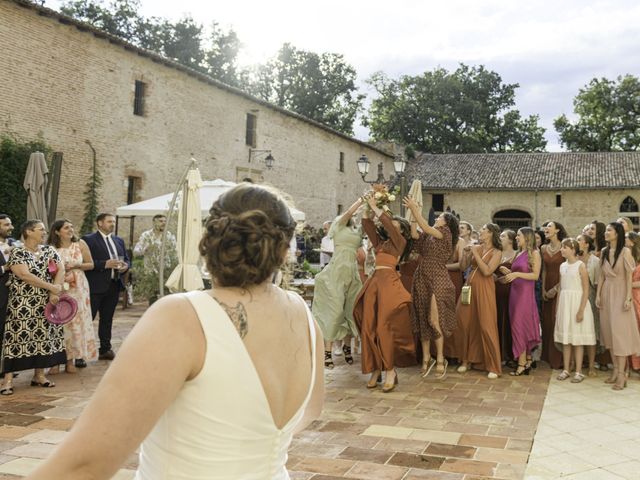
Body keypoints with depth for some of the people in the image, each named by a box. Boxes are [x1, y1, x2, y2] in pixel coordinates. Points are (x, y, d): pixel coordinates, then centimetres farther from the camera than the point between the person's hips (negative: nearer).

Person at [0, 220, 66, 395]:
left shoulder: (49, 250, 9)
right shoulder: (17, 252, -7)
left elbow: (61, 270, 3)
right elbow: (24, 275, -18)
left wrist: (54, 292, -12)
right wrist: (51, 287, -16)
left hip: (45, 303, 5)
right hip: (22, 303, -5)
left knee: (43, 335, 6)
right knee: (18, 336, -7)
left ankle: (39, 375, 15)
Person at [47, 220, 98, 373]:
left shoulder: (80, 244, 4)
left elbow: (91, 264, 7)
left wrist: (76, 265, -9)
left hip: (78, 287, 1)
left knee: (75, 321, 0)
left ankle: (71, 359, 8)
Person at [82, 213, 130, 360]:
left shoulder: (119, 241, 17)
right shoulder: (88, 240, -5)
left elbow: (126, 259, 21)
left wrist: (126, 265, -1)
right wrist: (105, 264, -20)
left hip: (114, 285, 6)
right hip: (96, 286, -6)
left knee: (107, 319, 12)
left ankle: (105, 349, 19)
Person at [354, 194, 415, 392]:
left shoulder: (400, 242, 6)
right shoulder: (380, 241, 23)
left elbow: (386, 223, -7)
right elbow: (367, 225, 16)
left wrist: (375, 207, -3)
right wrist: (367, 209, 7)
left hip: (389, 282, -6)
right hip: (373, 282, 7)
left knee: (385, 326, -12)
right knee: (370, 327, 1)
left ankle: (390, 371, -7)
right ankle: (375, 368, 6)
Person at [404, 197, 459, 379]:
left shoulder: (445, 234, -4)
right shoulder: (427, 236, 14)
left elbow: (425, 227, -13)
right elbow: (415, 234, 2)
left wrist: (414, 208, -8)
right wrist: (414, 212, 4)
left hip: (437, 281, -7)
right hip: (422, 280, 7)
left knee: (435, 320, -7)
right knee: (422, 320, 7)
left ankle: (440, 360, 2)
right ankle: (426, 357, 14)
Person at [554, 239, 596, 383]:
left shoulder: (580, 266, -9)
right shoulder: (562, 266, 9)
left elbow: (586, 290, -11)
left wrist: (581, 310, -17)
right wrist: (557, 307, 11)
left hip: (577, 302, -6)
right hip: (564, 303, 6)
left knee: (577, 339, 0)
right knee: (565, 338, 9)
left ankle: (578, 372, 7)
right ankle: (566, 370, 16)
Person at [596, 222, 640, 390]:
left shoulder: (625, 252, -8)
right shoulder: (604, 252, 8)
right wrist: (598, 294, 5)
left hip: (620, 293, -6)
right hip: (606, 293, 6)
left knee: (620, 331, -7)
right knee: (609, 331, 7)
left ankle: (622, 374, -4)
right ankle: (615, 369, 15)